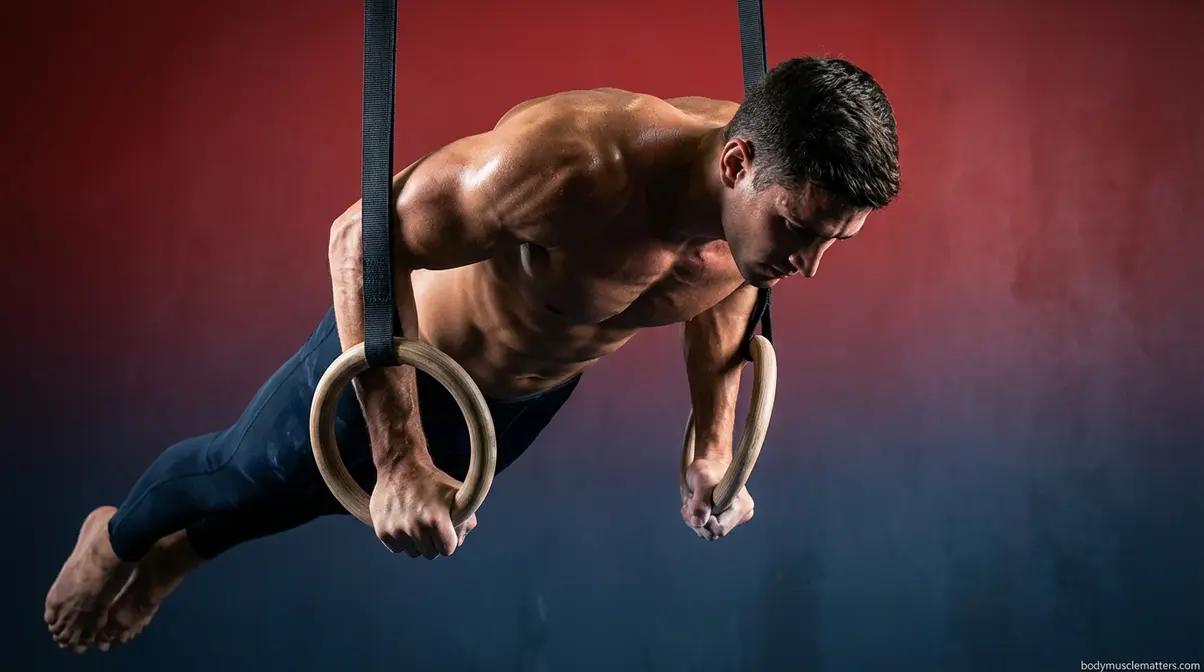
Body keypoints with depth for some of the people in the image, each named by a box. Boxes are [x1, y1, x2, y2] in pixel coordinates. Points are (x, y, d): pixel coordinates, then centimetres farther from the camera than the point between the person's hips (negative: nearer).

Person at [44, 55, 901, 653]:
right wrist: (401, 463, -37)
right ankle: (118, 540, 59)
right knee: (246, 477, 22)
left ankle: (181, 554, 63)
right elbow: (364, 236, -35)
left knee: (321, 497, 31)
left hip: (536, 395, 6)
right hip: (408, 356, -6)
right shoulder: (570, 164, -46)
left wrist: (715, 450, 0)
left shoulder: (769, 206, -25)